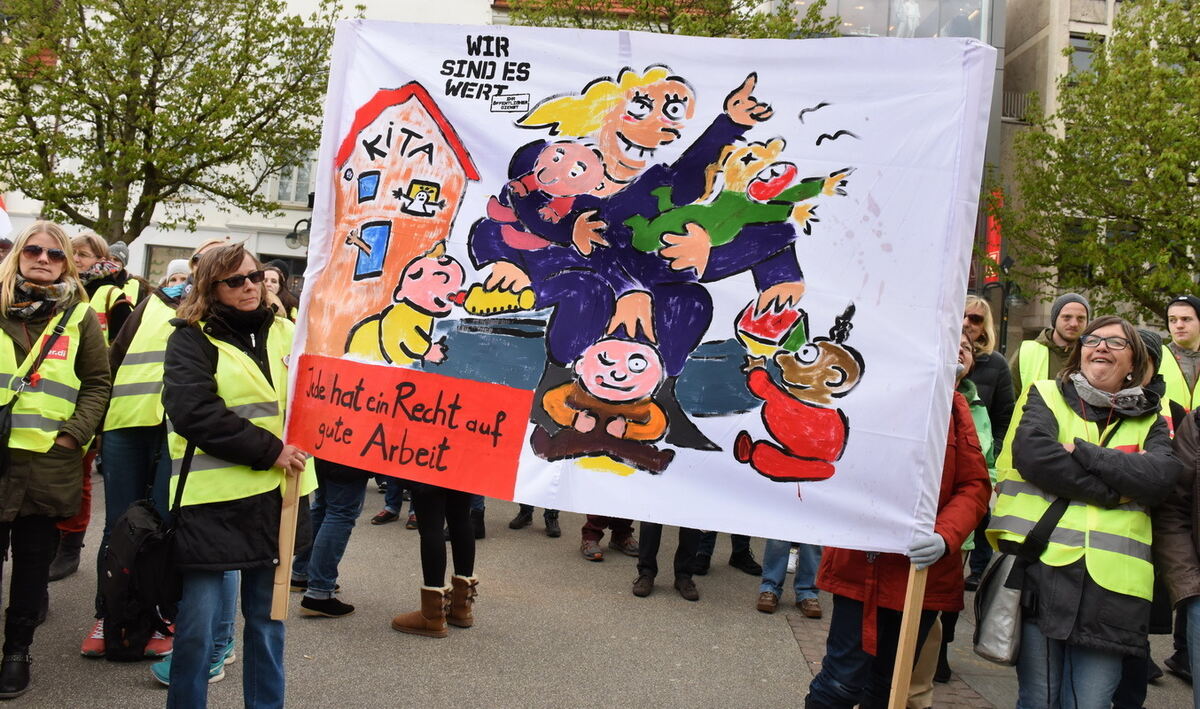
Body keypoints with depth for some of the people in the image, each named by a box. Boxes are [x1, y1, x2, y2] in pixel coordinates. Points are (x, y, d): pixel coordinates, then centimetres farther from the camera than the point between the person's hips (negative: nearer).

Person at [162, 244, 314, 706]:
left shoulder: (285, 333, 12)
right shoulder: (191, 339, -2)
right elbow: (194, 412, -14)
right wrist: (267, 450, -17)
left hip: (275, 494, 4)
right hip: (215, 497, -4)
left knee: (267, 615, 12)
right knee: (199, 620, 0)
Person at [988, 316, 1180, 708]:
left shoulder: (1151, 422, 16)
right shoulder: (1046, 396, 10)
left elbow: (1162, 477, -6)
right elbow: (1032, 455, -11)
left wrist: (1080, 451, -10)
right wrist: (1115, 491, -7)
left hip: (1110, 584, 2)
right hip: (1040, 568, -2)